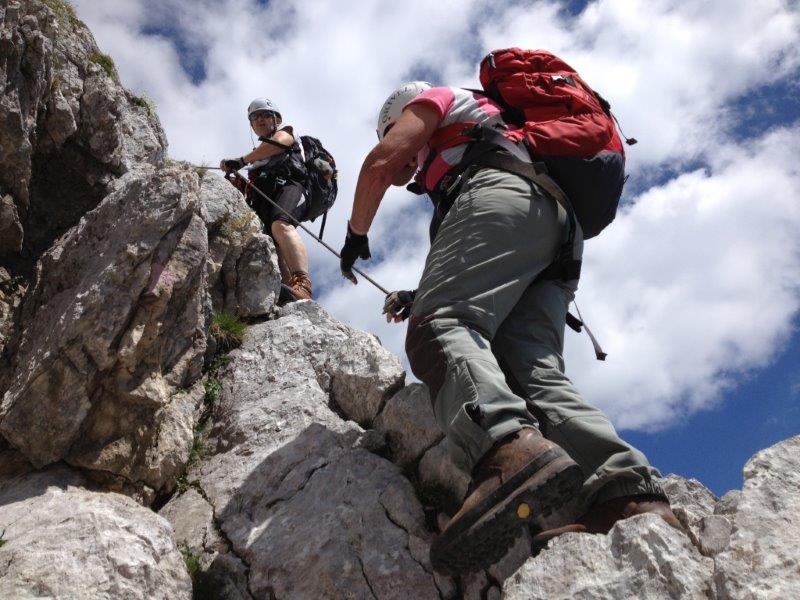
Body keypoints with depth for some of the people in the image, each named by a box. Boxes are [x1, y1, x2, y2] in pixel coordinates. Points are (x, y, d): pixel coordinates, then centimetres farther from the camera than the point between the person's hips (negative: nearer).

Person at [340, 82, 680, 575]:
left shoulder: (434, 100, 27)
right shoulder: (476, 141, 47)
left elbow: (380, 162, 9)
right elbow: (493, 273, 40)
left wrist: (357, 236, 23)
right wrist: (424, 296, 40)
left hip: (503, 195, -7)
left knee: (439, 329, -26)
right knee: (532, 370, -10)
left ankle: (510, 447, -56)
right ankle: (630, 495, -32)